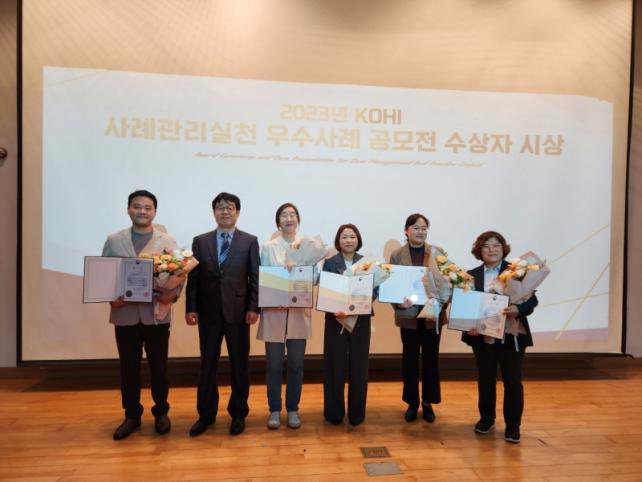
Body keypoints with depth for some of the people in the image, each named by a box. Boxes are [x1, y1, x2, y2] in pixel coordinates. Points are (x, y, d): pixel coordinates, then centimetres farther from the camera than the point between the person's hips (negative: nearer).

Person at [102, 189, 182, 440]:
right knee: (128, 367, 12)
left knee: (158, 366, 10)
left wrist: (173, 294, -22)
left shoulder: (167, 241, 1)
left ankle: (161, 412, 28)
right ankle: (131, 415, 29)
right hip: (125, 313, 2)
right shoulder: (113, 240, 7)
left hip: (156, 313, -1)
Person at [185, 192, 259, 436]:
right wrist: (191, 308, -2)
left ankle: (238, 414, 25)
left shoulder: (250, 241, 2)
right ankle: (206, 414, 28)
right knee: (207, 365, 12)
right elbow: (193, 278, 5)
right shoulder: (200, 241, 8)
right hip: (208, 313, 2)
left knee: (239, 365, 9)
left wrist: (253, 308, -9)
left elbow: (255, 278, -1)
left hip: (238, 312, -1)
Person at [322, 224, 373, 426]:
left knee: (358, 366, 8)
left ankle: (357, 412, 23)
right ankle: (334, 412, 20)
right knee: (335, 366, 5)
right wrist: (334, 310, -23)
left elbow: (374, 290, 0)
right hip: (335, 319, -1)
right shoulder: (329, 263, 0)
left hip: (361, 319, 2)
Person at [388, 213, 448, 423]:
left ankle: (428, 403, 27)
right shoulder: (397, 255, -1)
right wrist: (399, 303, -19)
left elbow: (447, 280, 3)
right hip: (408, 315, -1)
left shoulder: (437, 253, 2)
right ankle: (412, 403, 25)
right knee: (410, 360, 9)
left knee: (431, 359, 11)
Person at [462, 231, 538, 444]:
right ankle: (486, 418, 34)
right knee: (485, 380, 15)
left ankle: (513, 426, 23)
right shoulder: (472, 275, 2)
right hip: (482, 337, 2)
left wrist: (518, 309, -27)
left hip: (512, 336, -2)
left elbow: (532, 299, -7)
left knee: (513, 381, 7)